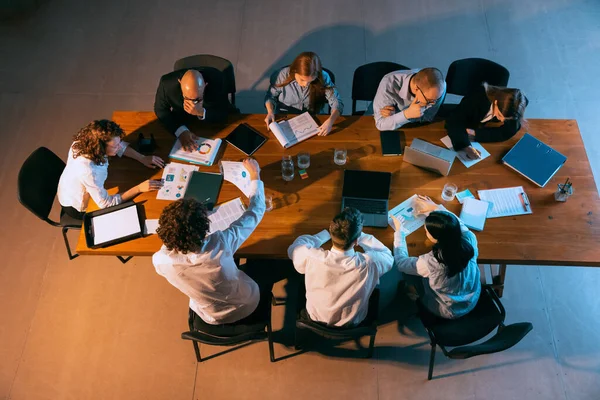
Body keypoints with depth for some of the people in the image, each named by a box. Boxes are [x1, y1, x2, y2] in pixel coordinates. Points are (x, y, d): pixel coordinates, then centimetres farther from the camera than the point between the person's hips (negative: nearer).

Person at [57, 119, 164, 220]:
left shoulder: (86, 141, -24)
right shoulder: (88, 171, -44)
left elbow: (121, 146, -7)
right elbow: (106, 204, -33)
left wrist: (143, 159, -18)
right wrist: (139, 188, -34)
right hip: (76, 208, -6)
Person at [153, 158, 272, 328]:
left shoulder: (160, 260, -33)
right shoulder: (220, 243, -39)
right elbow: (255, 211, -21)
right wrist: (255, 175, -8)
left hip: (212, 320, 3)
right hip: (248, 307, -3)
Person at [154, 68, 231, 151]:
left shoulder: (216, 80, -32)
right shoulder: (167, 83, -30)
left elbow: (223, 113, -23)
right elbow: (161, 109, -15)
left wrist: (201, 113, -43)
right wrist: (181, 131, -32)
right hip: (182, 123, 2)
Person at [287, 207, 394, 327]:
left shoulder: (311, 257, -36)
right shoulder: (368, 264, -37)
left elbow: (293, 248, -9)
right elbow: (388, 256, -11)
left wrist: (327, 233, -3)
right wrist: (358, 235, -5)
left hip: (316, 319, 1)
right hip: (352, 324, 0)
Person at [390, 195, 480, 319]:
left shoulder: (431, 263, -40)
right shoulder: (469, 239, -29)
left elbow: (400, 262, -18)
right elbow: (457, 223, -3)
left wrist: (399, 230, -7)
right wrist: (435, 207, 8)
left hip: (448, 312, -4)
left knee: (409, 270, 14)